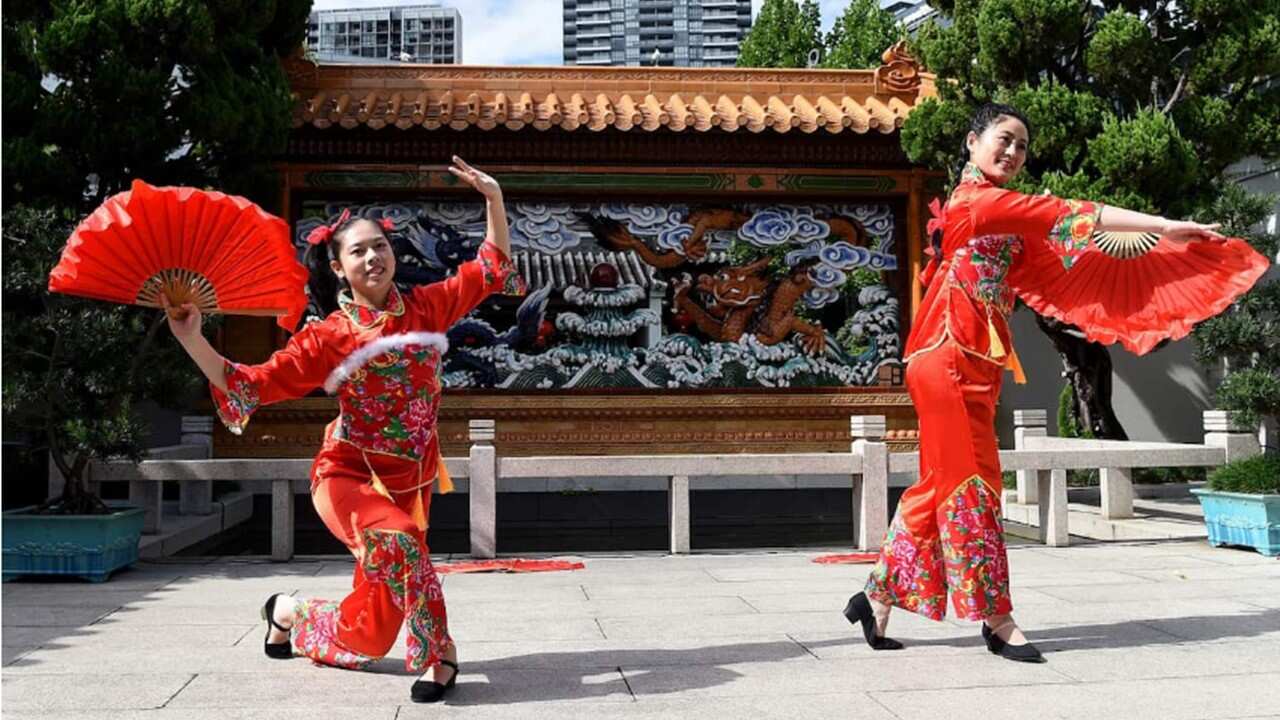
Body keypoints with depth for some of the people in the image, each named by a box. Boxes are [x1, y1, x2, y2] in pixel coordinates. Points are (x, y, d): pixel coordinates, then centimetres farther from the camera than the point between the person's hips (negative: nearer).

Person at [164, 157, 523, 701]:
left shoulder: (426, 307, 0)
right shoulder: (328, 337, -8)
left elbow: (492, 268, 8)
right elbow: (252, 385, -8)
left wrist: (494, 200, -2)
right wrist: (192, 339, -19)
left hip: (411, 478, 4)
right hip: (349, 476, -3)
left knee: (369, 633, 6)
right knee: (397, 541, -38)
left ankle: (289, 613, 37)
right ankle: (436, 657, -21)